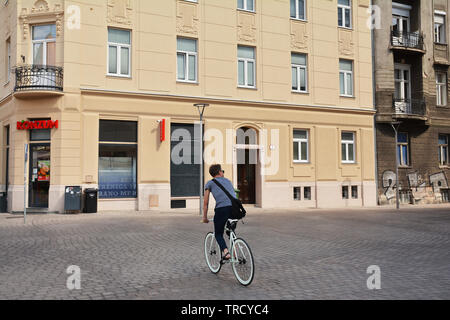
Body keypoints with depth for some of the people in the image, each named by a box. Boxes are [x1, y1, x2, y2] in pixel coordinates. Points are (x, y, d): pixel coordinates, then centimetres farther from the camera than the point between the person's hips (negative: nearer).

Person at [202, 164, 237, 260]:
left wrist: (205, 218, 26)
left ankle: (226, 251, -11)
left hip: (222, 209, -3)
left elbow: (205, 203, 17)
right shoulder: (228, 181, 29)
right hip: (235, 207, 4)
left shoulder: (210, 183, 19)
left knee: (218, 234, 12)